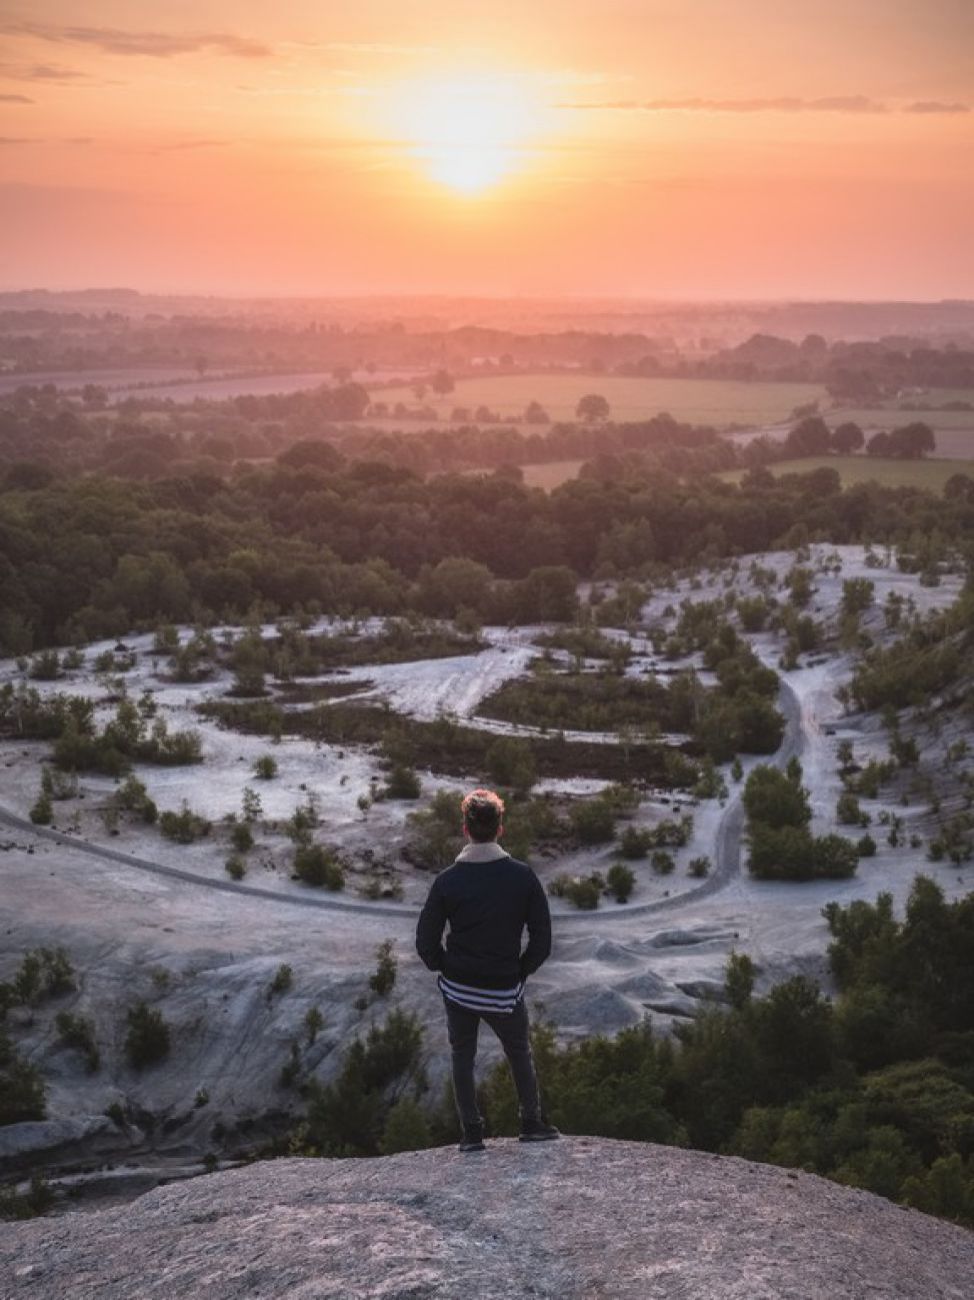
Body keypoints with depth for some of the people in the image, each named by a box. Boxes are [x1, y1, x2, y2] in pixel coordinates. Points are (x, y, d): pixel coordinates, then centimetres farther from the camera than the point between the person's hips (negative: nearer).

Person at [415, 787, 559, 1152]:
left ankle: (472, 1133, 19)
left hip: (457, 989, 0)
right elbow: (542, 940, -6)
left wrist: (446, 970, 10)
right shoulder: (523, 876, -10)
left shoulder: (447, 881, -10)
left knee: (462, 1058, 17)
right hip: (504, 991, 0)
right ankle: (532, 1124, 28)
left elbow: (426, 943, -6)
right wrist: (520, 971, 8)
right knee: (520, 1055, 21)